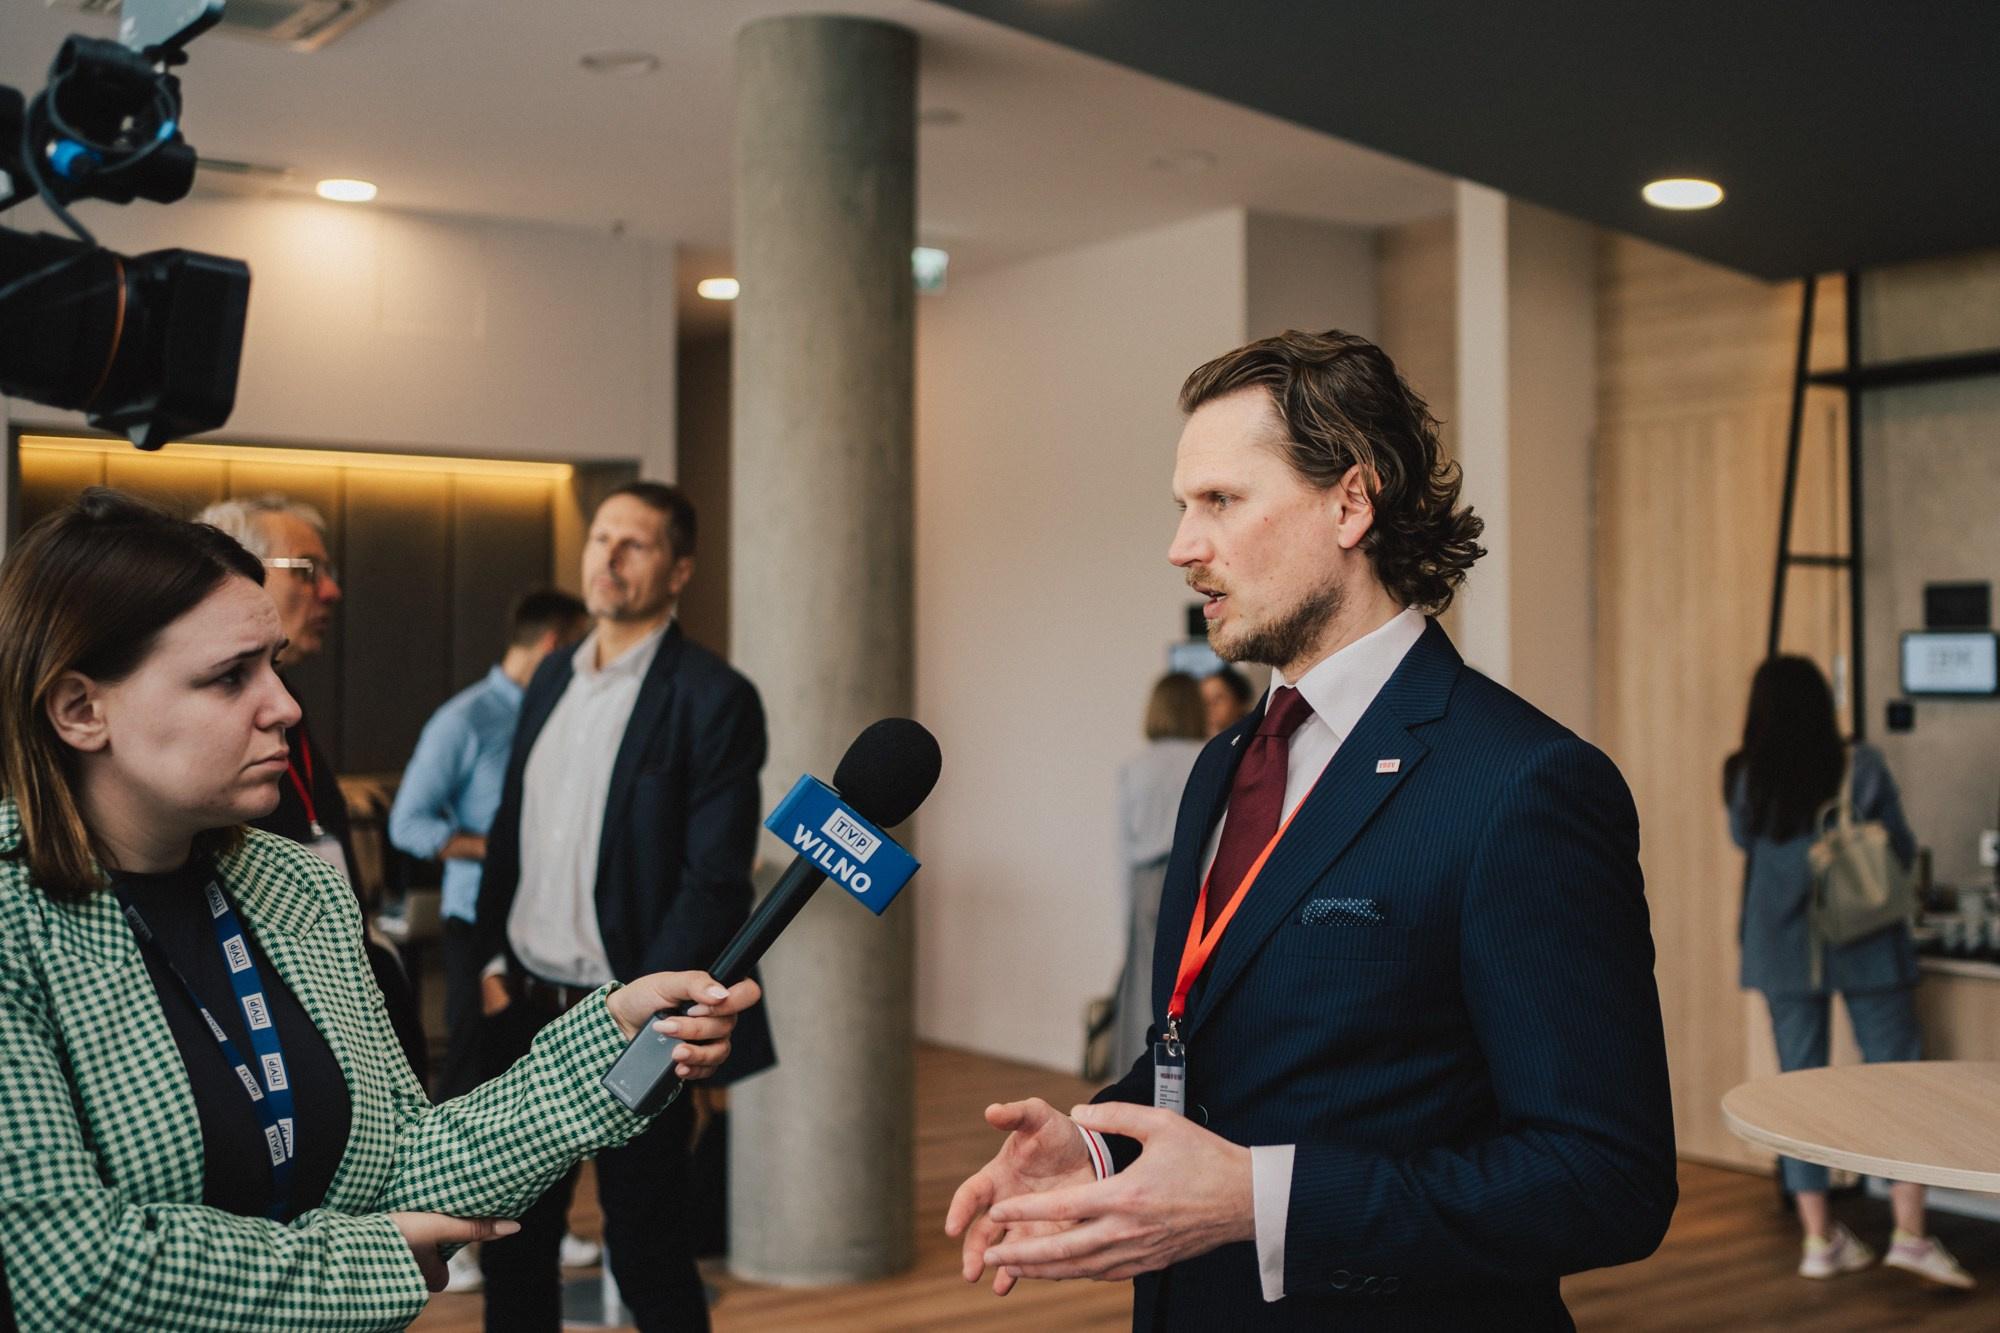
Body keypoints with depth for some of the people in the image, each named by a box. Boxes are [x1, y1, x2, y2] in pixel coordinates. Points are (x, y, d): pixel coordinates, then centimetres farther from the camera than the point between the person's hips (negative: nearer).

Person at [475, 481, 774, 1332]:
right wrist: (495, 959, 8)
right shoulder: (554, 677, 10)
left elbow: (715, 880, -15)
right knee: (511, 1240, 13)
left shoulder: (714, 699, -11)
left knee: (644, 1251, 6)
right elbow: (510, 825, 16)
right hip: (528, 1009, 6)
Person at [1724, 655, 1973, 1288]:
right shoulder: (1862, 767, -10)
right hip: (1867, 945, -2)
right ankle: (1909, 1231, 3)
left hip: (1785, 948, 2)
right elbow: (1903, 850, -1)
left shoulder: (1745, 777, -7)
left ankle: (1819, 1237, 11)